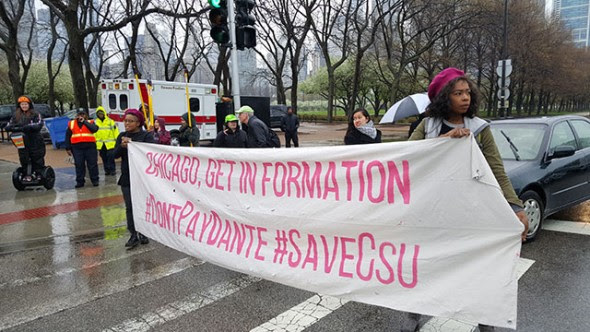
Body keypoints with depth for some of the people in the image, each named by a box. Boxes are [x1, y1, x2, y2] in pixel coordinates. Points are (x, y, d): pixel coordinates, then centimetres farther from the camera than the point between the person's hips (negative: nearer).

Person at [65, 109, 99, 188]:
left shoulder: (90, 122, 8)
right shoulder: (71, 124, 12)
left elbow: (95, 129, -15)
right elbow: (68, 136, 13)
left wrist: (84, 122, -11)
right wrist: (68, 148, 8)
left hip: (90, 146, -1)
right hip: (77, 147, 1)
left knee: (92, 164, 1)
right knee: (79, 165, 4)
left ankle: (95, 180, 11)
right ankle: (80, 181, 12)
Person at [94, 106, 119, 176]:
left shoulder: (110, 121, 1)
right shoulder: (95, 123, 10)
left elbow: (115, 131, 1)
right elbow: (93, 133, 12)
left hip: (110, 144, -3)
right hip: (100, 144, 4)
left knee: (110, 157, -9)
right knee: (104, 158, 8)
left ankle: (112, 170, 0)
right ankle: (107, 170, 17)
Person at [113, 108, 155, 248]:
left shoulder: (146, 135, -5)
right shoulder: (122, 136, 10)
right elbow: (115, 155, 2)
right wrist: (122, 146, -17)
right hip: (126, 178, 4)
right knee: (130, 207, 5)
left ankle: (143, 233, 15)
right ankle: (133, 235, 12)